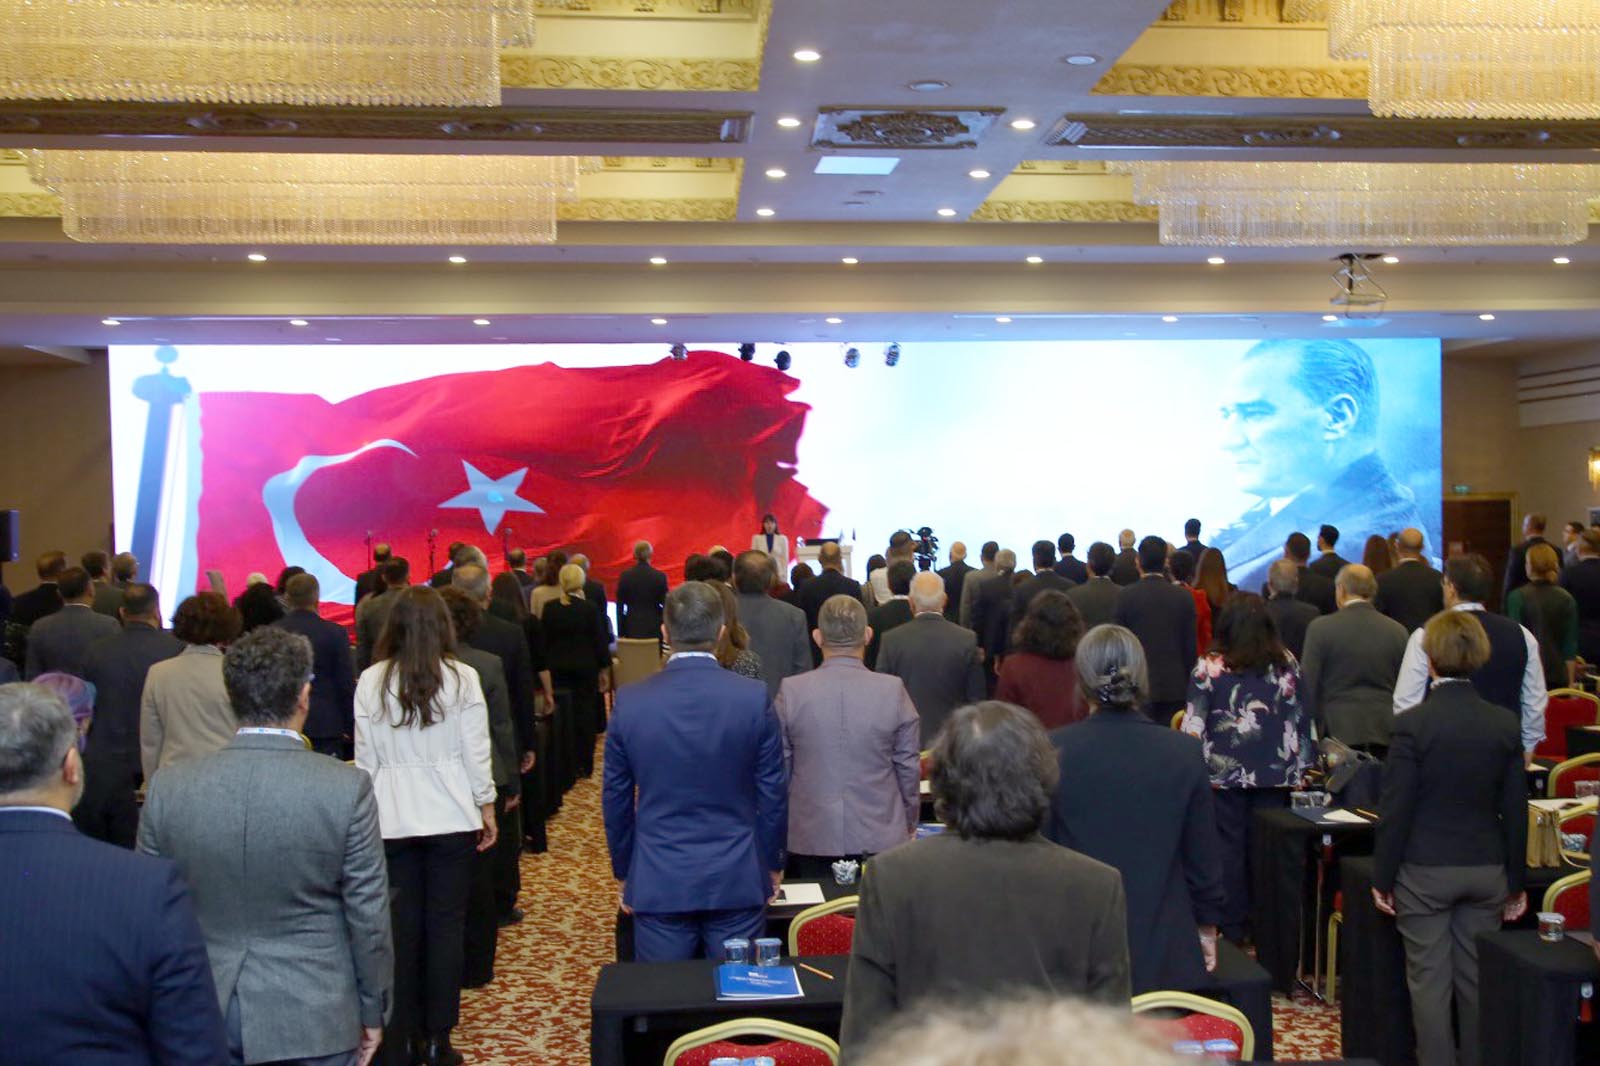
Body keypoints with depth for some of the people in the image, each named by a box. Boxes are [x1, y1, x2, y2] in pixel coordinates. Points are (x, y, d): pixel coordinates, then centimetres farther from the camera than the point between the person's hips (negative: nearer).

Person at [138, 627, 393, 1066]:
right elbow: (368, 915, -9)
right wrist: (373, 1011, 5)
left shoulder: (167, 789, -7)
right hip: (312, 1020, -2)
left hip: (205, 1016, 3)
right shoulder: (346, 788, -16)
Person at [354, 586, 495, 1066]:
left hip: (391, 819, 2)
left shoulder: (371, 681, -3)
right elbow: (476, 752, -3)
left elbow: (365, 757, 1)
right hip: (450, 816, -1)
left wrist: (368, 812, 12)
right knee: (446, 926, 6)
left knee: (401, 927, 10)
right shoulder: (462, 678, -7)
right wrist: (486, 807, 9)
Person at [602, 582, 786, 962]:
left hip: (658, 885, 1)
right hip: (737, 881, 0)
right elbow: (773, 793, -2)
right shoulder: (754, 697, -9)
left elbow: (616, 799, 2)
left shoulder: (630, 701, -7)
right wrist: (773, 865, 12)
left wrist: (624, 873, 15)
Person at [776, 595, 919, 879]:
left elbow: (780, 768, 2)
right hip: (881, 839, 0)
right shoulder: (893, 690, -8)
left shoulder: (791, 691, -7)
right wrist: (909, 826, 15)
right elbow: (909, 768, -1)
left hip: (809, 841, 0)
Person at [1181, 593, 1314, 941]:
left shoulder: (1209, 667, -8)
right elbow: (1301, 719, 5)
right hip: (1275, 775, 3)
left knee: (1229, 849, 6)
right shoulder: (1287, 664, 1)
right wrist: (1301, 766, 12)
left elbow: (1193, 725, -7)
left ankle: (1232, 931, 10)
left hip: (1225, 773, -2)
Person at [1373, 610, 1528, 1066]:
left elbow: (1395, 810, -12)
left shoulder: (1413, 724, -14)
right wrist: (1515, 882, 14)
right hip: (1486, 871, 4)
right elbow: (1515, 811, 4)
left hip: (1424, 872, -4)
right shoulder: (1504, 725, -1)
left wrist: (1382, 877, -2)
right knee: (1477, 979, 14)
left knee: (1430, 980, 5)